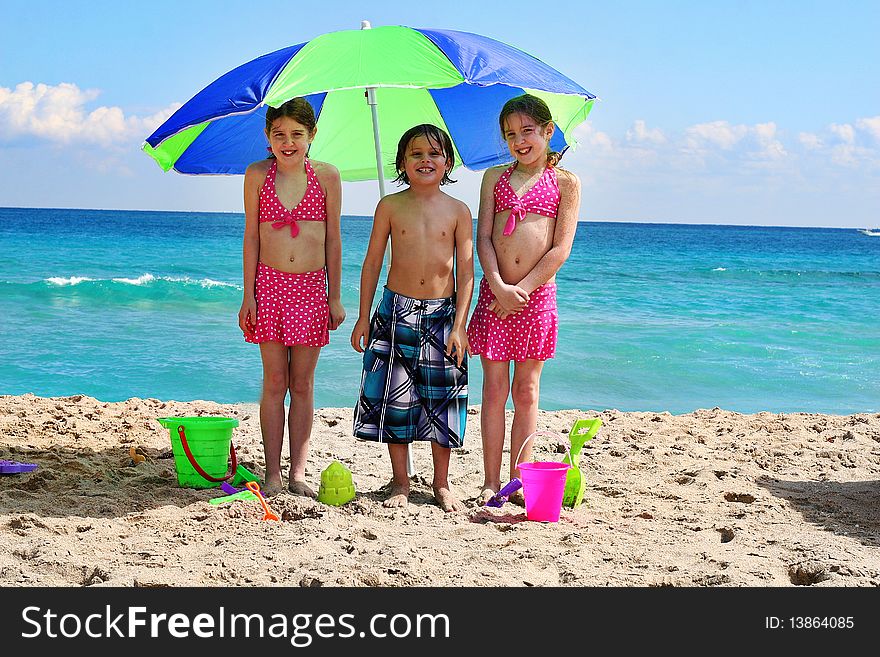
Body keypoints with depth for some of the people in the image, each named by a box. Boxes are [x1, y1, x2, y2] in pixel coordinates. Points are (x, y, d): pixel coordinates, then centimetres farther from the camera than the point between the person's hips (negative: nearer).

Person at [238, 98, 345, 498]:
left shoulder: (326, 176, 1)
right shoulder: (257, 175, 1)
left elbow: (333, 239, 4)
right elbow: (251, 237, 3)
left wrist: (335, 296, 3)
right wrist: (248, 295, -1)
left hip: (311, 288, 0)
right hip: (270, 285, 0)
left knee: (302, 384, 5)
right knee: (274, 382, 2)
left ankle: (298, 473, 10)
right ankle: (272, 474, 7)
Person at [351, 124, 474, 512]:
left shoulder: (458, 211, 0)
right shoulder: (390, 207, 1)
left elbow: (465, 272, -1)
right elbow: (372, 262, 4)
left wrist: (459, 326, -8)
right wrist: (363, 317, 0)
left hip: (443, 313, 0)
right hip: (397, 310, 0)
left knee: (442, 398, 5)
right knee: (396, 397, 3)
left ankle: (441, 483, 18)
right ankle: (400, 482, 16)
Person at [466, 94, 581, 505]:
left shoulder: (565, 183, 4)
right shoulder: (495, 177, 10)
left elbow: (561, 248, -3)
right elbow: (483, 238, 2)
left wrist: (522, 289, -11)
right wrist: (500, 287, -12)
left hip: (537, 294, -1)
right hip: (495, 291, 1)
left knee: (526, 390, 6)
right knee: (494, 389, 2)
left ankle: (518, 480, 13)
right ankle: (490, 482, 7)